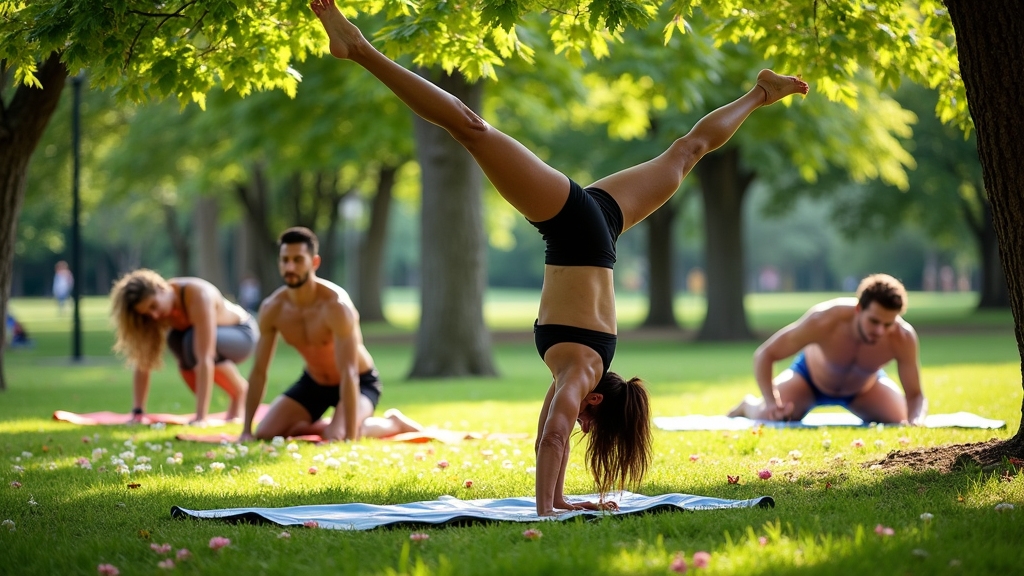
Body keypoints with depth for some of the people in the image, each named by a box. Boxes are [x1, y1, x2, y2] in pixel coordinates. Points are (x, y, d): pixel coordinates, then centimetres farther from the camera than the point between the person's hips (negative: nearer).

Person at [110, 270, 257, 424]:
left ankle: (240, 390, -9)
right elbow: (142, 362, -19)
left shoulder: (198, 295, -38)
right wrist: (138, 412, -27)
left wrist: (201, 418, -48)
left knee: (195, 343, -34)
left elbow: (205, 358, -44)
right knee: (177, 341, -27)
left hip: (241, 332, -6)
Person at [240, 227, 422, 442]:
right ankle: (319, 426, 19)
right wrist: (246, 430, -15)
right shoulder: (271, 309, -15)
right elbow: (258, 371, -10)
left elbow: (349, 374, -37)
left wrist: (350, 435, -42)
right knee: (265, 434, -9)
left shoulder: (336, 305, -33)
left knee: (336, 438, -31)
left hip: (360, 382, -6)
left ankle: (391, 424, -1)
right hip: (313, 382, 6)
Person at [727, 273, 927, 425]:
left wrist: (915, 422, -51)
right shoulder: (824, 320, -42)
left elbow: (915, 395, -28)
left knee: (901, 422, -13)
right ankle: (749, 405, 19)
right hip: (811, 376, -2)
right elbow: (764, 355, -34)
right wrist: (770, 403, -47)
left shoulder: (903, 338, -37)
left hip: (866, 387, 3)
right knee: (770, 418, -21)